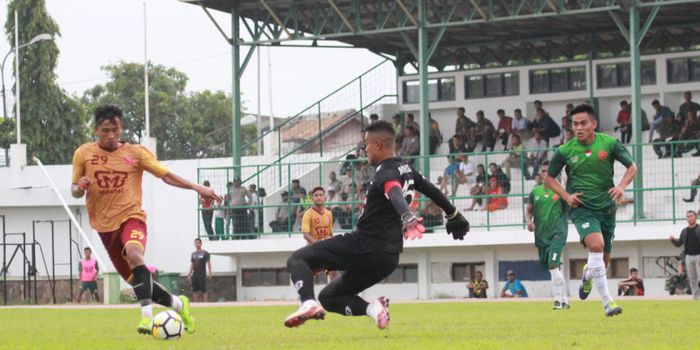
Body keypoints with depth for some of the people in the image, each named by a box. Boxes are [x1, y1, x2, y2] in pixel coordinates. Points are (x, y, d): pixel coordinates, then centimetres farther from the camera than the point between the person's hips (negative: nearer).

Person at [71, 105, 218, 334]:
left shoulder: (135, 153, 2)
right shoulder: (83, 154, 4)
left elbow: (166, 175, 7)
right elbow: (75, 191, 13)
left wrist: (196, 188, -2)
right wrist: (79, 188, -11)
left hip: (131, 217, -3)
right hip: (105, 225, 3)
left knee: (134, 254, -36)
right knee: (136, 281, 5)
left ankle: (147, 316, -43)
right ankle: (178, 304, 30)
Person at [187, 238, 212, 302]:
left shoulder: (205, 253, -2)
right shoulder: (193, 254, 13)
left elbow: (208, 263, -5)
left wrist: (209, 273, -13)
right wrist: (189, 274, 14)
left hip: (202, 275, -5)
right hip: (194, 275, 5)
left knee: (204, 290, -7)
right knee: (195, 290, 3)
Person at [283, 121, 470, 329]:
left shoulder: (386, 173, -13)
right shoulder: (406, 170, 14)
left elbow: (395, 194, -34)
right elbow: (432, 191, 28)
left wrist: (407, 218, -55)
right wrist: (454, 215, 44)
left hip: (363, 247, -9)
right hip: (389, 258, 9)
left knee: (297, 260, -2)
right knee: (329, 296, 20)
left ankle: (308, 303, -28)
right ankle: (372, 308, -7)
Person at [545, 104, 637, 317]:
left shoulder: (609, 143, -6)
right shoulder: (565, 151, -6)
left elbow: (632, 167, 3)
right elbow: (549, 179, 7)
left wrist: (621, 186, -15)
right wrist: (566, 196, -9)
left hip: (606, 207, 3)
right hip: (581, 208, -3)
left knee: (604, 258, 11)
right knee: (596, 245, -29)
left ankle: (588, 274, 50)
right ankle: (607, 301, -25)